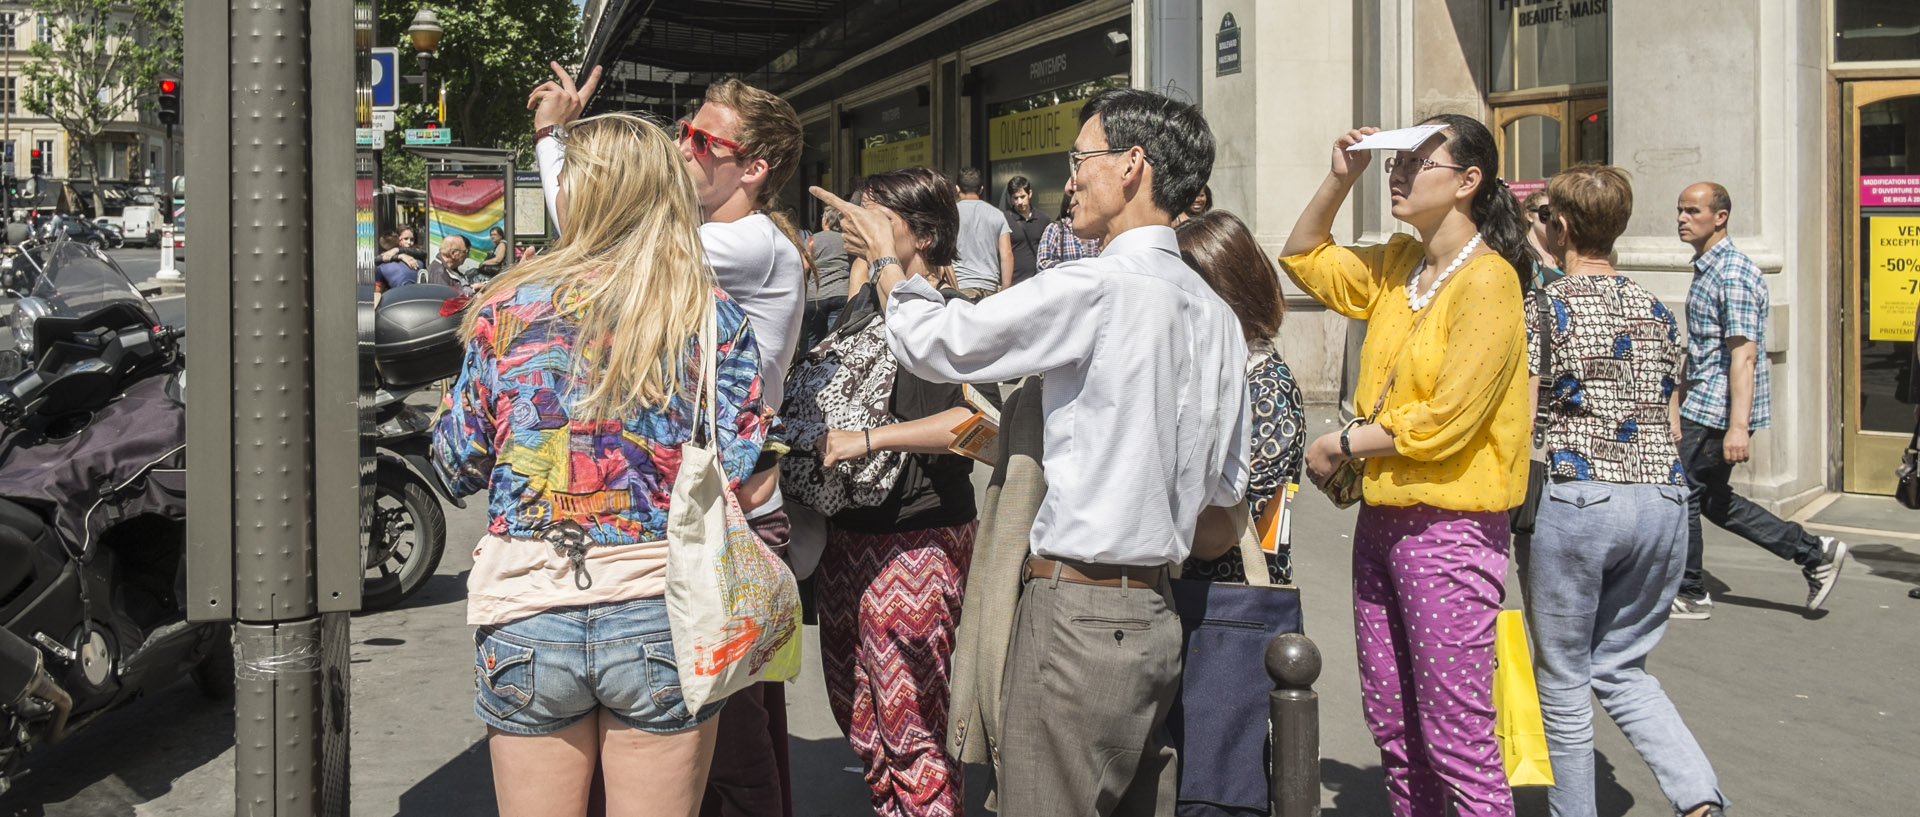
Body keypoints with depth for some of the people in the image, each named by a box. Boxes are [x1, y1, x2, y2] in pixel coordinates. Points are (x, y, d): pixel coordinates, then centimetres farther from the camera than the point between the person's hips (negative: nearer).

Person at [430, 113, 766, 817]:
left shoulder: (505, 310, -1)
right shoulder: (714, 317, -4)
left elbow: (457, 469, 8)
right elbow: (734, 476, -10)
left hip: (523, 613, 1)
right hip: (661, 611, -1)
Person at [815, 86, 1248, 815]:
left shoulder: (1096, 287, -15)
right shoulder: (1214, 313, 10)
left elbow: (932, 344, -8)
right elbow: (1225, 490, 14)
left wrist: (885, 259, 9)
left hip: (1077, 612, -8)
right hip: (1157, 615, 9)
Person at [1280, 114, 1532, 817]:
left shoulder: (1487, 283, -13)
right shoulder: (1396, 265, 11)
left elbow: (1443, 422, -18)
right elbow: (1303, 258, 26)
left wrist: (1338, 445, -7)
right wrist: (1338, 180, 11)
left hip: (1450, 528, -8)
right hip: (1381, 517, 8)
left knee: (1455, 740, -3)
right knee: (1390, 725, 15)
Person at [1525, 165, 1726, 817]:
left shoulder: (1542, 307, -5)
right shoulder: (1657, 311, 13)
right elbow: (1671, 426, 16)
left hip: (1577, 499, -6)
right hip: (1664, 499, 6)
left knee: (1564, 678, 9)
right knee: (1621, 668, 17)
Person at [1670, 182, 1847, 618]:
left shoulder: (1733, 274, -17)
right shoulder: (1707, 268, 14)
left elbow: (1743, 355, -24)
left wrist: (1738, 426, -28)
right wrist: (1683, 411, 27)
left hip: (1716, 411, -10)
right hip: (1704, 406, 10)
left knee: (1681, 494, 0)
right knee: (1712, 498, 15)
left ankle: (1689, 595, 13)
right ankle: (1814, 552, 21)